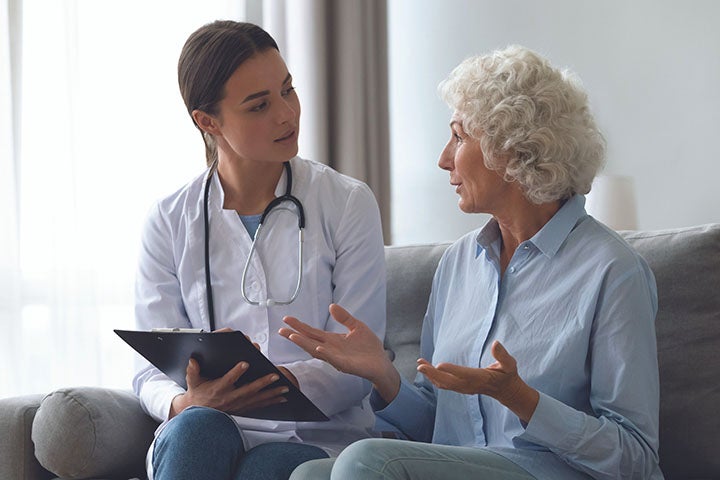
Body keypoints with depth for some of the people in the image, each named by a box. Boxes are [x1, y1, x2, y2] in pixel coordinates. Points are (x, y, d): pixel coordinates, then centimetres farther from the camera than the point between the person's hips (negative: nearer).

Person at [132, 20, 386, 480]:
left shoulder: (348, 204, 3)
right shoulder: (170, 221, 7)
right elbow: (153, 374, 4)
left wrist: (281, 384, -24)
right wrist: (187, 402, -22)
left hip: (317, 435, -1)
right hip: (203, 437, 2)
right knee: (196, 426, -33)